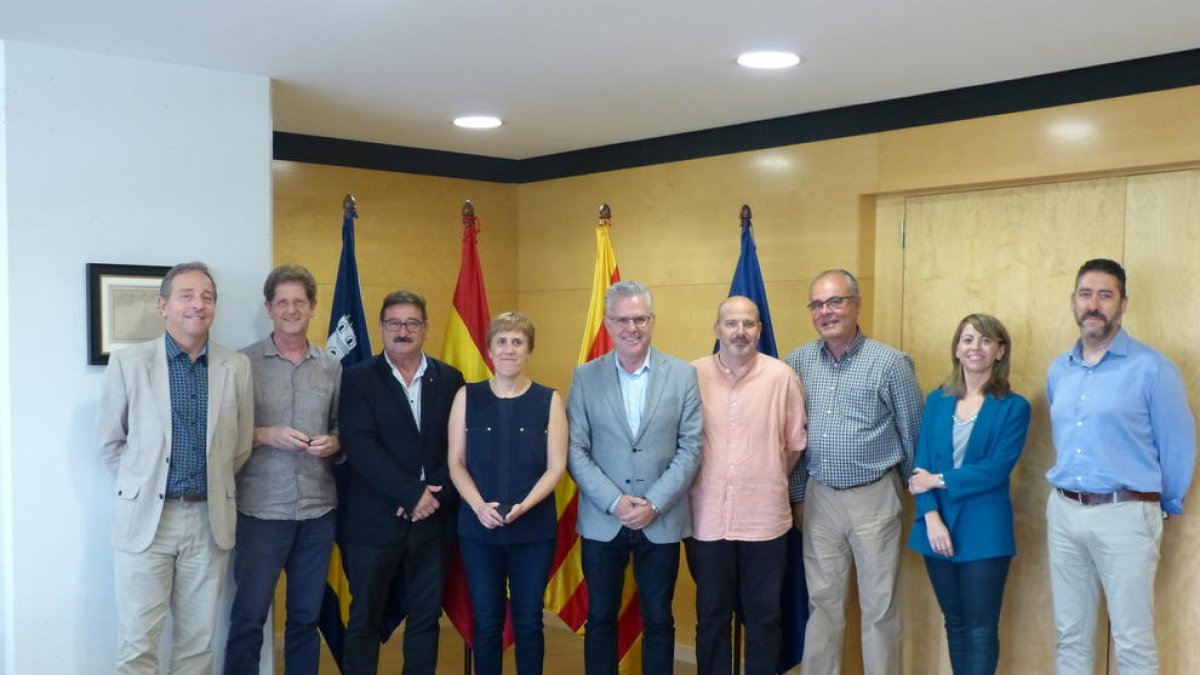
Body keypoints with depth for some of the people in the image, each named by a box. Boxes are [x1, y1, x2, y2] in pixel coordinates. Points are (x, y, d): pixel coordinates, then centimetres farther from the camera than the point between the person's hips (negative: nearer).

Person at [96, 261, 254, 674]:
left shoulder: (236, 367, 3)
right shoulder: (128, 363, -3)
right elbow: (110, 442, 5)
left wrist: (214, 490, 10)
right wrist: (142, 486, 6)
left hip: (209, 520, 2)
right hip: (145, 518, -2)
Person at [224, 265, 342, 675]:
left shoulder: (331, 367, 7)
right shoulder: (243, 363, -3)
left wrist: (334, 443, -9)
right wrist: (266, 435, -18)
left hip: (318, 510, 3)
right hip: (261, 511, -3)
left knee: (306, 617, 13)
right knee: (248, 617, 4)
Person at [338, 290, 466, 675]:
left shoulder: (450, 379, 6)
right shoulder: (358, 379, -2)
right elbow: (359, 446, -13)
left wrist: (434, 494, -13)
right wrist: (412, 493, -19)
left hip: (432, 519, 3)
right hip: (374, 520, -2)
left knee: (426, 616, 11)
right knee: (365, 618, 7)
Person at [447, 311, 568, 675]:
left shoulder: (549, 400, 0)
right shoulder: (467, 397, 3)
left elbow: (556, 466, -4)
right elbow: (456, 462, 1)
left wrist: (523, 506, -18)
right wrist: (480, 506, -15)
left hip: (534, 530, -1)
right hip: (478, 529, 1)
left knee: (528, 622, 8)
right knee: (486, 622, 9)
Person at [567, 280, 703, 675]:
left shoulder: (684, 375, -1)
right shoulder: (585, 377, 1)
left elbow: (691, 449, -4)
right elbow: (576, 451, -2)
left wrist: (654, 504, -13)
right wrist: (615, 502, -13)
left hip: (662, 521, 0)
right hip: (602, 521, 0)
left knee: (658, 621, 10)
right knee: (600, 619, 11)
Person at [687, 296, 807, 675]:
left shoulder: (782, 376, -3)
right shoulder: (692, 376, -2)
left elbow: (796, 443, 6)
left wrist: (768, 482, 11)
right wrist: (703, 485, 8)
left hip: (765, 518, 0)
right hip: (708, 518, 0)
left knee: (764, 615, 12)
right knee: (711, 616, 13)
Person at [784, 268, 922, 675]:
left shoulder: (890, 363, -8)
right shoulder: (798, 362, 2)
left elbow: (913, 434, 1)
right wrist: (797, 495, 10)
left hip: (873, 497, -3)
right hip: (818, 496, 3)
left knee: (879, 606, 5)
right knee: (822, 602, 12)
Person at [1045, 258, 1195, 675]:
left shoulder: (1151, 368, -8)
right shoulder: (1058, 371, 10)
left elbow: (1178, 446, -2)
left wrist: (1166, 506, 7)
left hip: (1124, 515, -5)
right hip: (1063, 512, 5)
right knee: (1071, 636, 13)